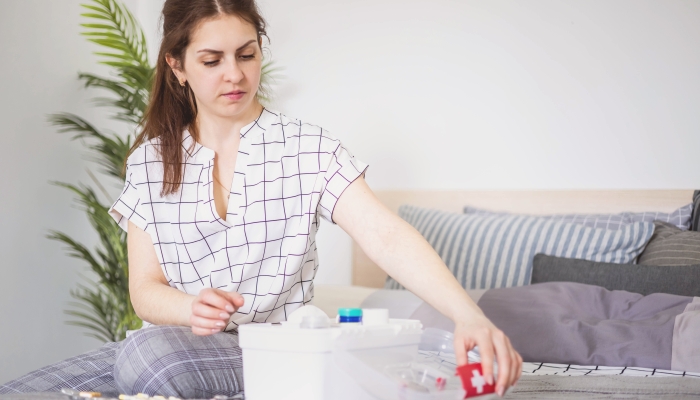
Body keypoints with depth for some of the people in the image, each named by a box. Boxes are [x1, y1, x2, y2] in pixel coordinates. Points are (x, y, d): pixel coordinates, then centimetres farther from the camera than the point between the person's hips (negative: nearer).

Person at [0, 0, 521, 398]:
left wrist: (470, 316, -31)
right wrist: (192, 307, -21)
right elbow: (145, 289, 5)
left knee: (150, 354, -35)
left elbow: (386, 235, -14)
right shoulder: (150, 161, 8)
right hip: (172, 342, 3)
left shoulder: (308, 148, -1)